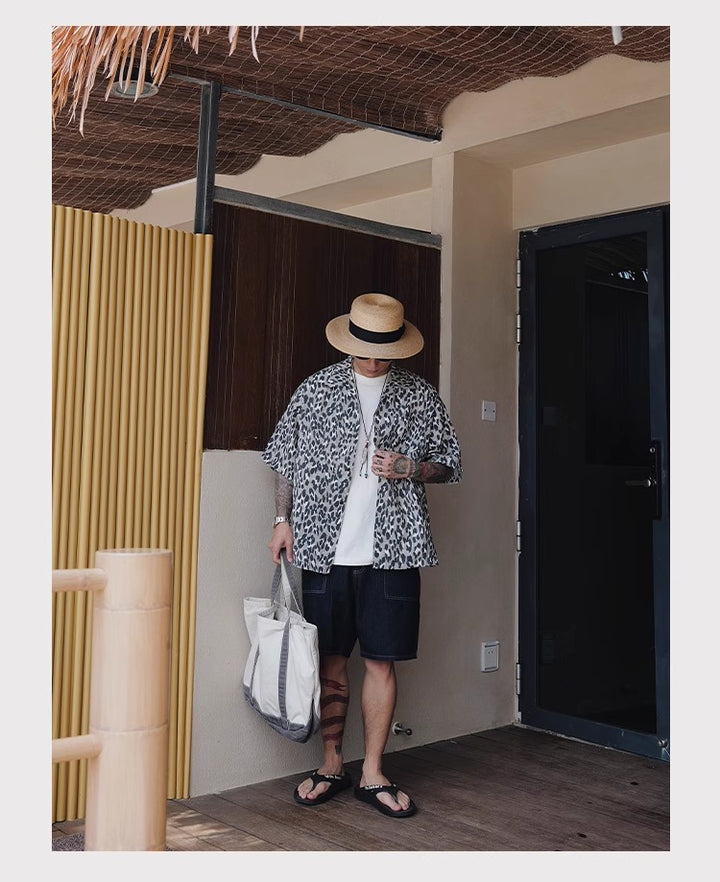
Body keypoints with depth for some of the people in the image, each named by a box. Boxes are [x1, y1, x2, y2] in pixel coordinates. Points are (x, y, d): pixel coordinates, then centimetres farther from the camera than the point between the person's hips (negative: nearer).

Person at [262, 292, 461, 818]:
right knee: (331, 661, 8)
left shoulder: (421, 396, 6)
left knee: (381, 659, 4)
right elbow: (286, 459, 11)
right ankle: (332, 765, 23)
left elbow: (449, 464, 10)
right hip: (325, 547, 0)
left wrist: (409, 468, -9)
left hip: (392, 550, 0)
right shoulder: (318, 389, 5)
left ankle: (373, 774, 17)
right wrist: (283, 520, 3)